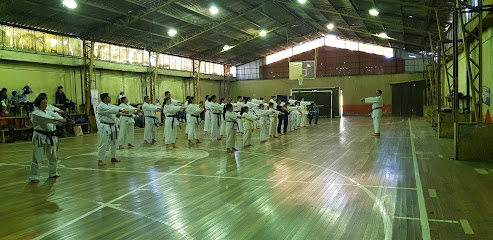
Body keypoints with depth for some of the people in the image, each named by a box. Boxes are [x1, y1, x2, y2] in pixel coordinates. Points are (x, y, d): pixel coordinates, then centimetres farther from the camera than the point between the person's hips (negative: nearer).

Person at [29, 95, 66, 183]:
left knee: (52, 156, 17)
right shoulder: (35, 114, -9)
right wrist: (56, 119, -39)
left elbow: (55, 115, -5)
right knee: (38, 158, -7)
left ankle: (53, 173, 33)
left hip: (51, 137, 7)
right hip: (40, 138, -7)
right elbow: (45, 118, -27)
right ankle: (33, 177, 2)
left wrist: (61, 119, -29)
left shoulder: (49, 112, 14)